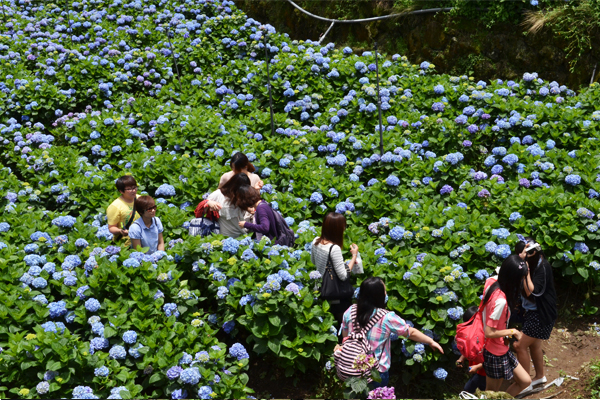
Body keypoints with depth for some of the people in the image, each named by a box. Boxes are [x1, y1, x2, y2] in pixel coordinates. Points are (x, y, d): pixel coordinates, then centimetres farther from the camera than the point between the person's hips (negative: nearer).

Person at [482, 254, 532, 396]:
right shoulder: (500, 300, -32)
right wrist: (512, 332, -14)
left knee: (525, 381, 17)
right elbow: (489, 333, -28)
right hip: (496, 354, -9)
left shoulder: (491, 282, -9)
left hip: (502, 349, 9)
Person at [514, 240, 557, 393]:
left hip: (541, 314, -9)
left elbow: (531, 292, -27)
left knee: (520, 346, -6)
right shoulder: (532, 264, 1)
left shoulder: (543, 267, -24)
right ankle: (540, 376, 40)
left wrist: (526, 272, -28)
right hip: (532, 311, 9)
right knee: (534, 344, 22)